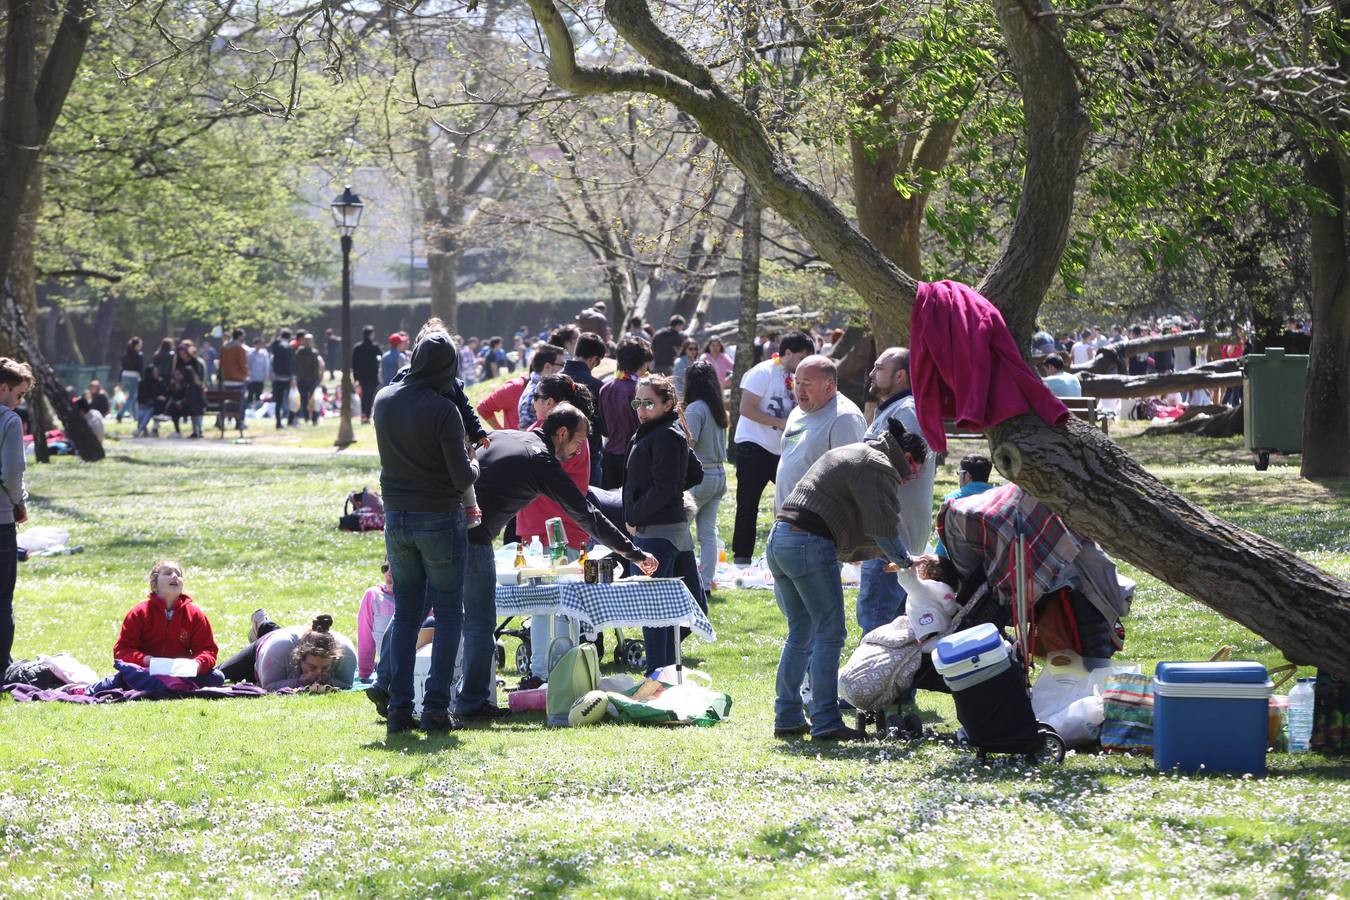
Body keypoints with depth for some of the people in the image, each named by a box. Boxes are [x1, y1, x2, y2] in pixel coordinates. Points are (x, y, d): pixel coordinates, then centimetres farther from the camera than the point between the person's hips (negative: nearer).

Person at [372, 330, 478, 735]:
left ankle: (399, 706, 8)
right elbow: (462, 477, -15)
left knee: (405, 613, 12)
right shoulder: (442, 410, -17)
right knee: (448, 612, 3)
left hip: (396, 519, 5)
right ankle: (436, 707, -3)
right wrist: (473, 465, 6)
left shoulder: (383, 400, 1)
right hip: (439, 518, -5)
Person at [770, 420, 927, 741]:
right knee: (830, 635, -5)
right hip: (810, 545, -10)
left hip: (779, 539, 10)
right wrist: (905, 561, 5)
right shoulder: (879, 467, -4)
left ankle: (787, 718, 17)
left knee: (800, 634, 16)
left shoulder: (851, 453, 27)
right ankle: (825, 723, -8)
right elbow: (884, 528, -9)